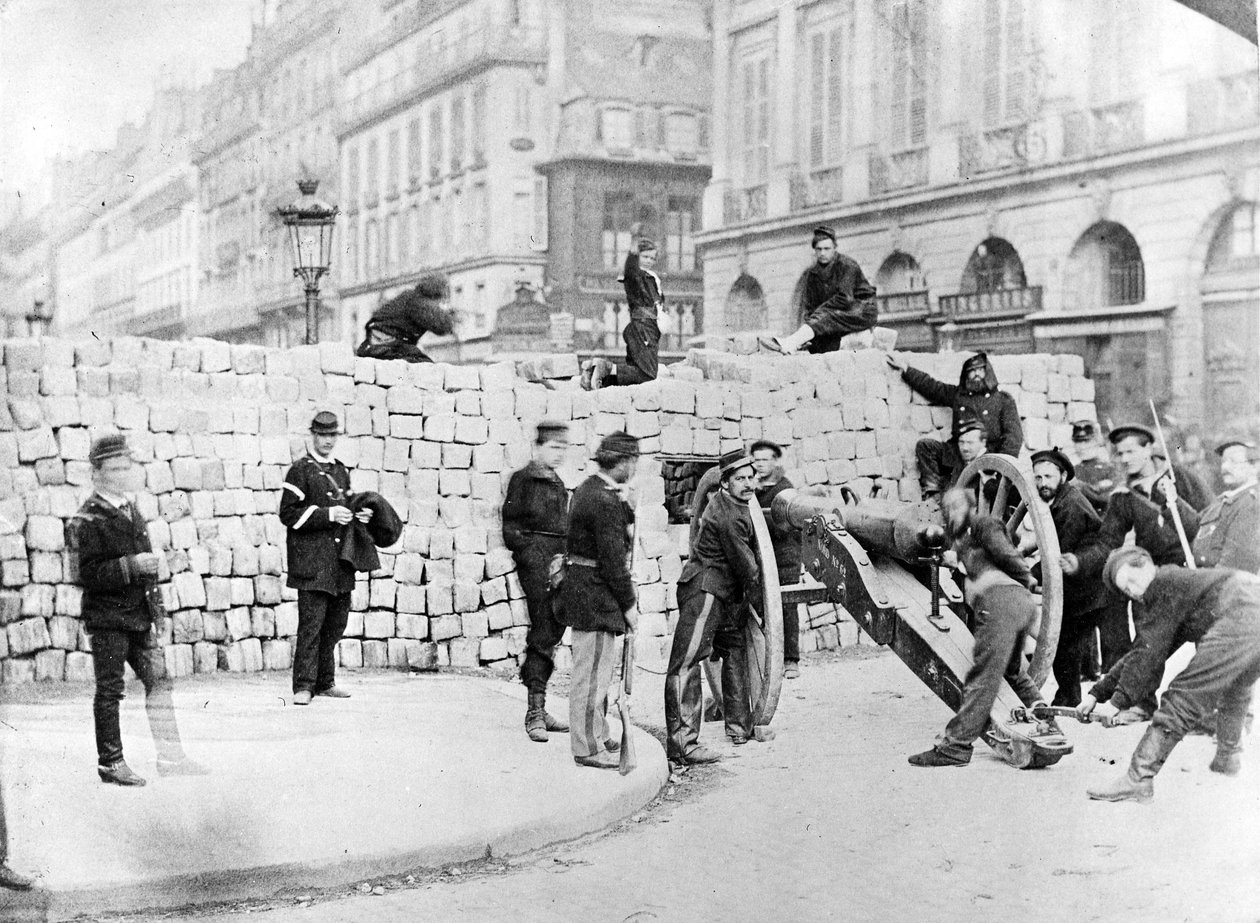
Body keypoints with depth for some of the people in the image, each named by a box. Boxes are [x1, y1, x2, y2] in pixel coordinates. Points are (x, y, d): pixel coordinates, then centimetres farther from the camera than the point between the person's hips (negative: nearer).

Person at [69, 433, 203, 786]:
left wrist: (155, 608, 20)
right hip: (107, 617, -7)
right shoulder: (88, 520, -11)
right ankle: (110, 762, 10)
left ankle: (170, 757, 11)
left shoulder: (131, 512, 14)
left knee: (159, 680, 6)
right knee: (110, 689, 1)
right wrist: (132, 565, -25)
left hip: (139, 615, 7)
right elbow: (89, 574, -19)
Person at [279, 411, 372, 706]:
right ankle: (303, 686, -8)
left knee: (336, 623, 10)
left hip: (340, 558, 7)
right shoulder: (300, 470, -4)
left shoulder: (341, 471, 18)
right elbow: (288, 514, -10)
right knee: (311, 622, -11)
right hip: (312, 560, -7)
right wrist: (327, 514, -17)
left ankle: (325, 682, 20)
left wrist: (358, 515, 7)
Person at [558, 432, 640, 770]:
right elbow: (613, 559, -20)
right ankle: (587, 748, 2)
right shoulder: (606, 502, -21)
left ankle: (596, 734, 31)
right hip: (595, 594, -11)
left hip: (580, 584, 11)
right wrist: (629, 605, -14)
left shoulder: (587, 489, 11)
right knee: (592, 672, -4)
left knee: (599, 667, 20)